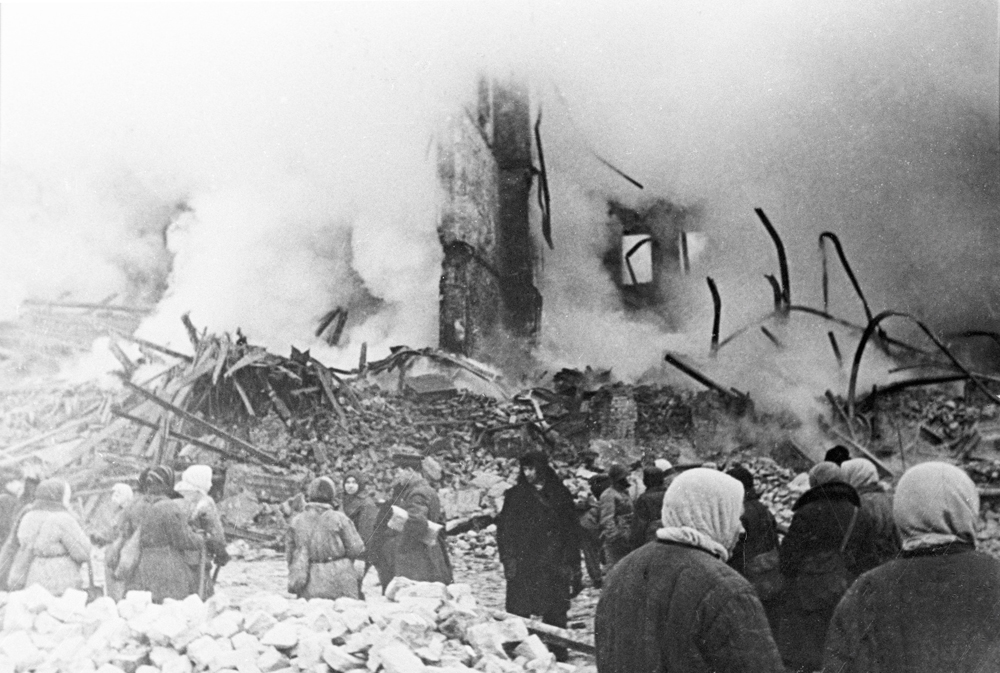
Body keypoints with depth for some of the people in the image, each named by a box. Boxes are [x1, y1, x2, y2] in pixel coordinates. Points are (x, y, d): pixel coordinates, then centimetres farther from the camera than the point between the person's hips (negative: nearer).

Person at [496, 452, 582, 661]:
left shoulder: (561, 494, 8)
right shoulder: (515, 495, 7)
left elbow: (572, 531, 9)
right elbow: (504, 529, 4)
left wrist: (572, 564, 3)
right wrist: (508, 558, -6)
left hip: (554, 566, 1)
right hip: (522, 566, -1)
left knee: (555, 613, 1)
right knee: (518, 612, -4)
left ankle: (557, 656, 10)